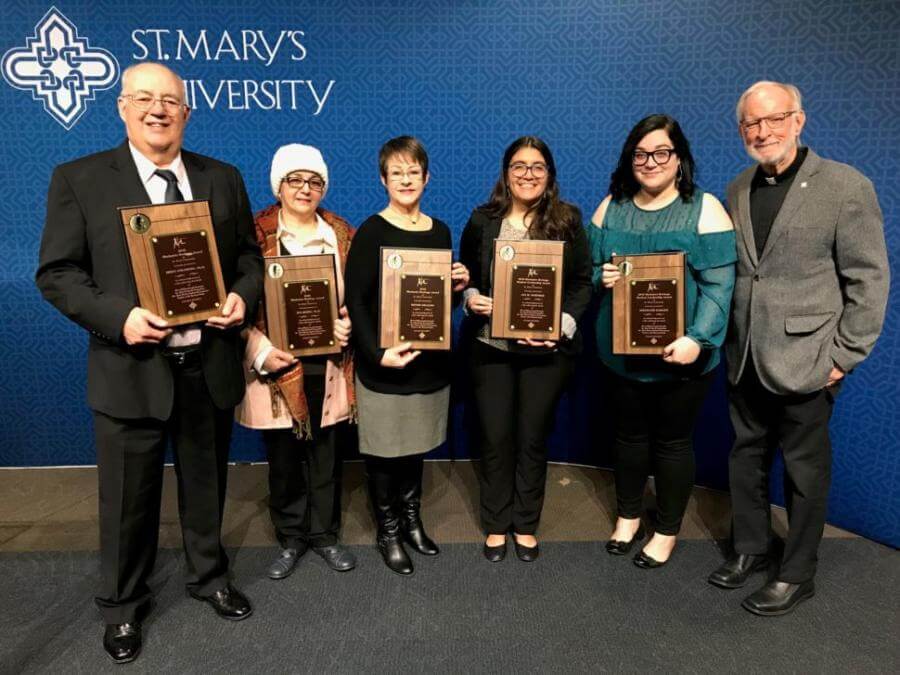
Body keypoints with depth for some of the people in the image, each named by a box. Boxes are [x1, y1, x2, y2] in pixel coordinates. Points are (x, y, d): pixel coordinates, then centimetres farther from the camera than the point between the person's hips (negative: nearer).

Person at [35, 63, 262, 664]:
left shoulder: (223, 179, 6)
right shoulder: (79, 179, -2)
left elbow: (249, 255, 10)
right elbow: (56, 273, -4)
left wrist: (242, 296, -11)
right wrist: (118, 317, -20)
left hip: (210, 364, 3)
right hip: (132, 368, -2)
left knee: (207, 485, 19)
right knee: (129, 499, 13)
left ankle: (210, 577, 44)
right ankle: (123, 605, 38)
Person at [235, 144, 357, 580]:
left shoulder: (342, 234, 7)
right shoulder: (255, 234, -2)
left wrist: (348, 325, -10)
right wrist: (261, 350, -15)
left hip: (328, 364, 2)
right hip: (276, 365, -2)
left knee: (326, 453, 12)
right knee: (282, 456, 10)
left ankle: (323, 533, 31)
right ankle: (290, 537, 30)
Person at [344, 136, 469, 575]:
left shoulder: (439, 231, 8)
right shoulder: (371, 231, -8)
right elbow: (355, 301, -13)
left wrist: (459, 284, -5)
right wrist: (378, 353, -23)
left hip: (429, 359, 5)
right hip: (383, 365, -5)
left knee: (416, 446, 17)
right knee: (383, 450, 7)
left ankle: (411, 519, 37)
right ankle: (388, 532, 27)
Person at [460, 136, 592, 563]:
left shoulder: (568, 220, 0)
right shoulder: (483, 220, 3)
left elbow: (582, 282, 0)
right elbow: (464, 275, 9)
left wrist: (563, 325, -15)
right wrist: (471, 299, -12)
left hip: (547, 351, 0)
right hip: (491, 348, 1)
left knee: (533, 439, 11)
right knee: (495, 439, 9)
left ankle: (526, 526, 32)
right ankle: (496, 525, 29)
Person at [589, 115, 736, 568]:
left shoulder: (704, 209, -7)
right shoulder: (611, 207, 6)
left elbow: (718, 285, -13)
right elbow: (591, 267, 10)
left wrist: (697, 339, -24)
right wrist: (602, 277, -13)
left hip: (680, 355, -3)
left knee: (672, 441, 11)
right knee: (629, 434, 17)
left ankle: (667, 530, 31)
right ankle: (628, 514, 39)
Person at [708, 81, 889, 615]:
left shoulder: (847, 186, -8)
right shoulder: (737, 190, 8)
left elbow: (869, 280, -8)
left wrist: (844, 357, -10)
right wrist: (726, 339, 6)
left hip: (804, 361, -5)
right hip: (745, 360, 5)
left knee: (806, 471, 9)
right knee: (747, 458, 17)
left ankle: (798, 574, 27)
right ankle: (750, 550, 36)